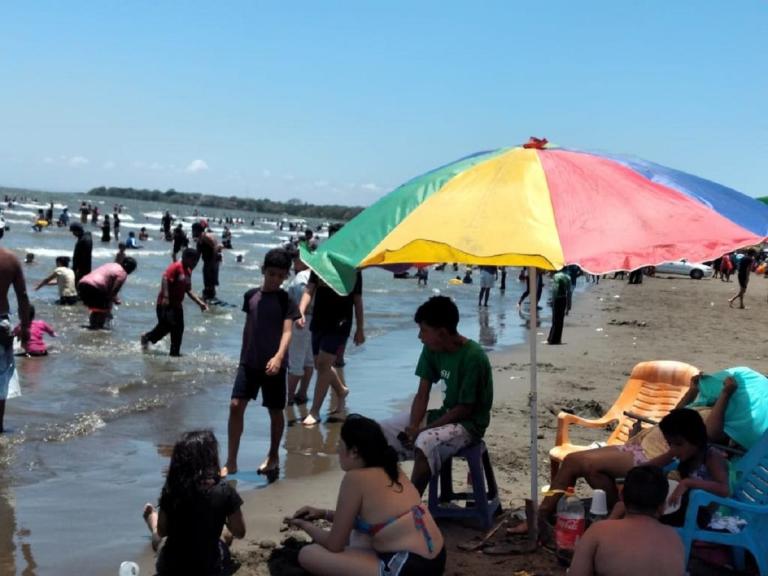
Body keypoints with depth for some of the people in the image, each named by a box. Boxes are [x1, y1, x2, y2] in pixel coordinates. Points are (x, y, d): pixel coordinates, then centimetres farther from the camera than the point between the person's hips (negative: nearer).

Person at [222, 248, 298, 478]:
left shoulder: (285, 300, -8)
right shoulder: (251, 295, 4)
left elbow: (287, 331, -19)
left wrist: (279, 357, -34)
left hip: (273, 365, -3)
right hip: (249, 362, 3)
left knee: (275, 411, 8)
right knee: (236, 406, -6)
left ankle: (273, 455, 29)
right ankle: (231, 461, 0)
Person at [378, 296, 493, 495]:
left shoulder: (473, 357, -24)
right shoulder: (431, 349, -3)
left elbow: (465, 409, -21)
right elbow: (422, 394, 1)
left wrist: (423, 430, -20)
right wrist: (413, 427, -17)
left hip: (469, 423, -8)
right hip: (444, 415, 8)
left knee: (426, 442, -36)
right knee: (382, 432, -4)